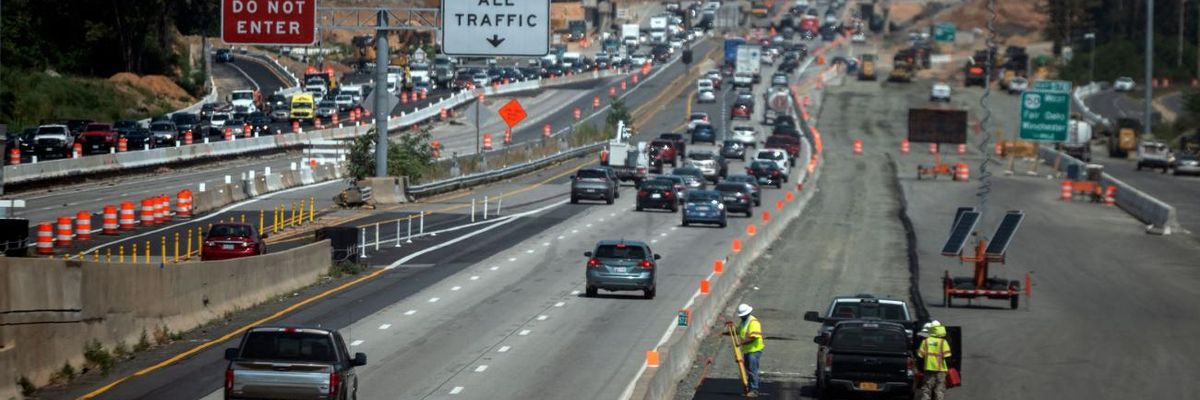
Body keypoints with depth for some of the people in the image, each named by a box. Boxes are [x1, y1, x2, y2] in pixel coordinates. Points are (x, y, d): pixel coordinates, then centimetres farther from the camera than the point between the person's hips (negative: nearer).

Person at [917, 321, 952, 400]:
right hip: (940, 369, -2)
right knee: (940, 388, 2)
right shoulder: (943, 342, -6)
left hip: (928, 368, 2)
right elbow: (946, 355, -11)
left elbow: (921, 355, 3)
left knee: (926, 388, 7)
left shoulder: (925, 341, 3)